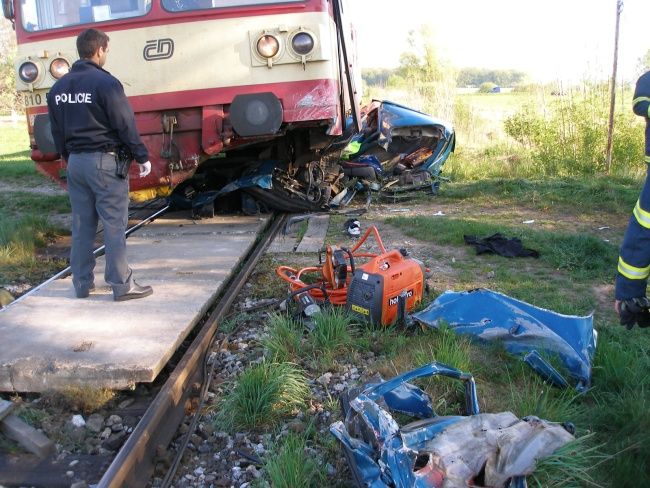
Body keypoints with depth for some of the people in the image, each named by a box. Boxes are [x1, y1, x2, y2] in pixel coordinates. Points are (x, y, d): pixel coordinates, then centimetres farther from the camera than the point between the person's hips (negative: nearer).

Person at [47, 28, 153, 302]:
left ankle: (82, 284, 18)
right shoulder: (105, 83, -12)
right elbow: (126, 125, -12)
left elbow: (57, 131, 15)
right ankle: (121, 285, 2)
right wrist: (142, 157, -3)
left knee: (81, 225, 11)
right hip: (105, 161, -7)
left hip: (75, 162, 7)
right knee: (114, 225, -2)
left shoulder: (58, 88, 10)